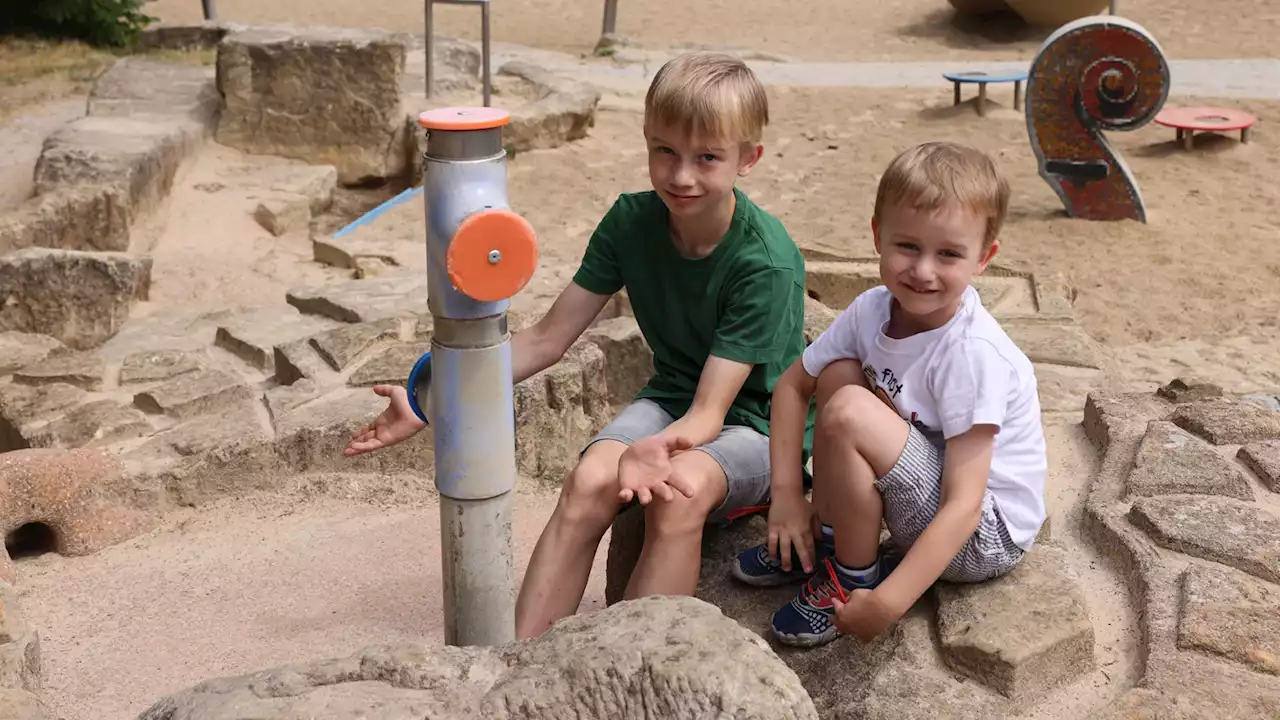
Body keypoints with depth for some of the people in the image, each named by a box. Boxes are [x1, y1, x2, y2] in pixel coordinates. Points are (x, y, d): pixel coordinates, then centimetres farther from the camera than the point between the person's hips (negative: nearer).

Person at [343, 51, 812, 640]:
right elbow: (547, 338, -5)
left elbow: (710, 411, -26)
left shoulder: (768, 261, -23)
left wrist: (660, 446, -50)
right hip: (671, 398, 4)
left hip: (759, 422, -4)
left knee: (680, 491, -35)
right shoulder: (631, 221, -8)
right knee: (589, 480, -26)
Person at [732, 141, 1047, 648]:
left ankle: (852, 581, -6)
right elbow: (793, 384, 5)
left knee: (848, 412, -26)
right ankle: (819, 539, 7)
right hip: (930, 499, 7)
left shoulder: (973, 354, -28)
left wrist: (887, 603, -34)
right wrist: (786, 493, -4)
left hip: (985, 534, -7)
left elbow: (964, 507, -30)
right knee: (838, 375, -4)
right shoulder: (873, 310, -8)